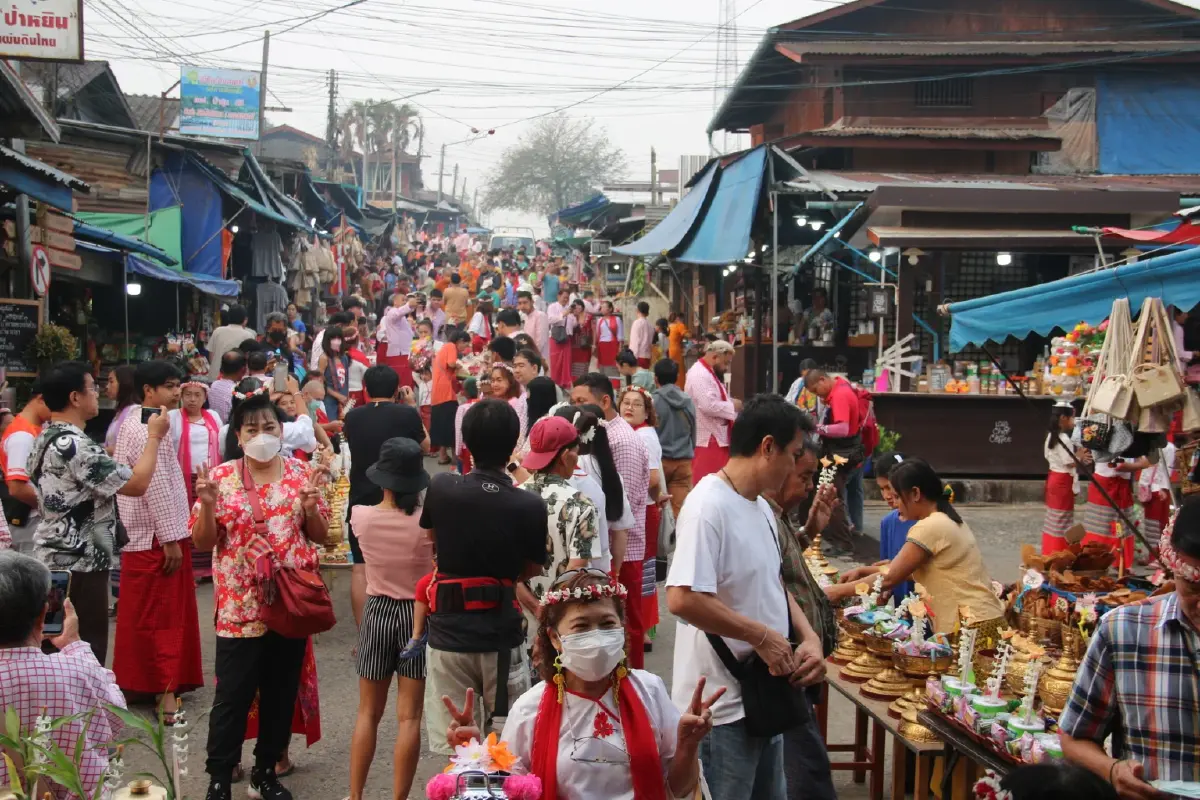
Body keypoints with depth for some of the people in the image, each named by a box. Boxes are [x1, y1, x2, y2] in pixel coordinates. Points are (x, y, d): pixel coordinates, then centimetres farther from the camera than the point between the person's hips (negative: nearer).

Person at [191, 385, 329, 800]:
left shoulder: (301, 473, 2)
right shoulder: (221, 477, -3)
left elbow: (320, 535, 7)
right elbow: (203, 541, -2)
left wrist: (310, 508, -13)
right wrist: (207, 504, -19)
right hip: (240, 605, -2)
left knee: (282, 693, 11)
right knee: (232, 696, -1)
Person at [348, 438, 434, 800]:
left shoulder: (362, 517, -10)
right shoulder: (427, 522, -17)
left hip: (377, 613, 2)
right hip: (417, 614, -2)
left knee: (368, 713, 16)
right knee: (409, 717, 4)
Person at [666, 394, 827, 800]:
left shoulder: (762, 508, 10)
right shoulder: (708, 507, -20)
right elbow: (683, 598, -30)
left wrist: (809, 637, 1)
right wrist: (763, 636, -21)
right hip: (724, 707, -9)